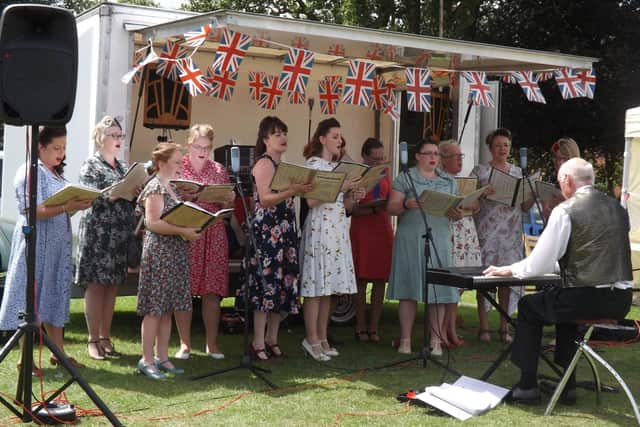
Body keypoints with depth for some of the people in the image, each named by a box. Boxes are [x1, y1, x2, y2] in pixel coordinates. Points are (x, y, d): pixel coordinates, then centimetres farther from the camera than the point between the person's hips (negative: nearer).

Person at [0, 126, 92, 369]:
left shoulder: (56, 174, 15)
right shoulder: (30, 172, -11)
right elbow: (33, 211, -18)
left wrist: (77, 206, 1)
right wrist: (66, 208, -27)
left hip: (57, 245, 8)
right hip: (36, 245, -8)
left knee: (54, 298, 11)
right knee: (32, 301, -3)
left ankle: (58, 352, 16)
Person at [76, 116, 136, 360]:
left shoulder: (123, 166, 18)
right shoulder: (91, 166, -1)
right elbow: (94, 199, -13)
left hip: (121, 234, 6)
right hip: (98, 233, -6)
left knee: (112, 286, 7)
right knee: (96, 285, -5)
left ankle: (105, 336, 14)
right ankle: (93, 340, 0)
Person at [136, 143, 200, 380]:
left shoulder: (173, 188, 16)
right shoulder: (155, 188, -10)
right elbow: (153, 223, -19)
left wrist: (191, 228, 6)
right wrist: (182, 231, -22)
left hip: (175, 254, 9)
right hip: (158, 253, -9)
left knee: (167, 308, 10)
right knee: (154, 309, -5)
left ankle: (162, 357, 17)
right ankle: (146, 360, 1)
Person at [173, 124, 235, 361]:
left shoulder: (219, 170, 13)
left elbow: (227, 207, 15)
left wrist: (229, 200, -7)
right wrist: (184, 197, -16)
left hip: (213, 236, 2)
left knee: (212, 290, 2)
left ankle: (212, 343, 12)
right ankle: (184, 343, 9)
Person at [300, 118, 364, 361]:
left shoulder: (339, 166, 18)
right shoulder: (313, 163, -5)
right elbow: (311, 200, -14)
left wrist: (354, 197, 0)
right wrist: (340, 188, -18)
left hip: (338, 229, 8)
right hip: (319, 228, -7)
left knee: (329, 286, 7)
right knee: (316, 286, -7)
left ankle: (322, 339, 12)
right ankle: (312, 340, -2)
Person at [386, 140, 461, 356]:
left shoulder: (448, 181, 17)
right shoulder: (405, 178, 5)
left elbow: (456, 209, 17)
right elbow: (391, 208, -1)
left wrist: (457, 214, -6)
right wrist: (406, 204, -21)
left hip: (440, 239, 3)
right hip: (411, 239, -3)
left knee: (439, 290, 1)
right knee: (409, 289, -3)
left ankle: (435, 340, 8)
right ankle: (405, 340, 4)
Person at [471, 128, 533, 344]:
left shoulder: (518, 172, 13)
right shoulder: (480, 171, 2)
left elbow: (524, 207, 14)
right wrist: (482, 194, -22)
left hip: (512, 233, 3)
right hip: (487, 231, -3)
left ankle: (504, 327, 8)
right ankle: (484, 327, 4)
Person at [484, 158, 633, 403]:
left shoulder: (565, 211, -9)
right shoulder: (617, 208, 11)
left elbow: (539, 265, -8)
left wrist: (510, 270, 9)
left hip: (588, 298, -7)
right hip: (621, 300, 7)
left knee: (528, 307, 17)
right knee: (565, 307, 34)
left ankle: (527, 385, 18)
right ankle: (567, 384, 32)